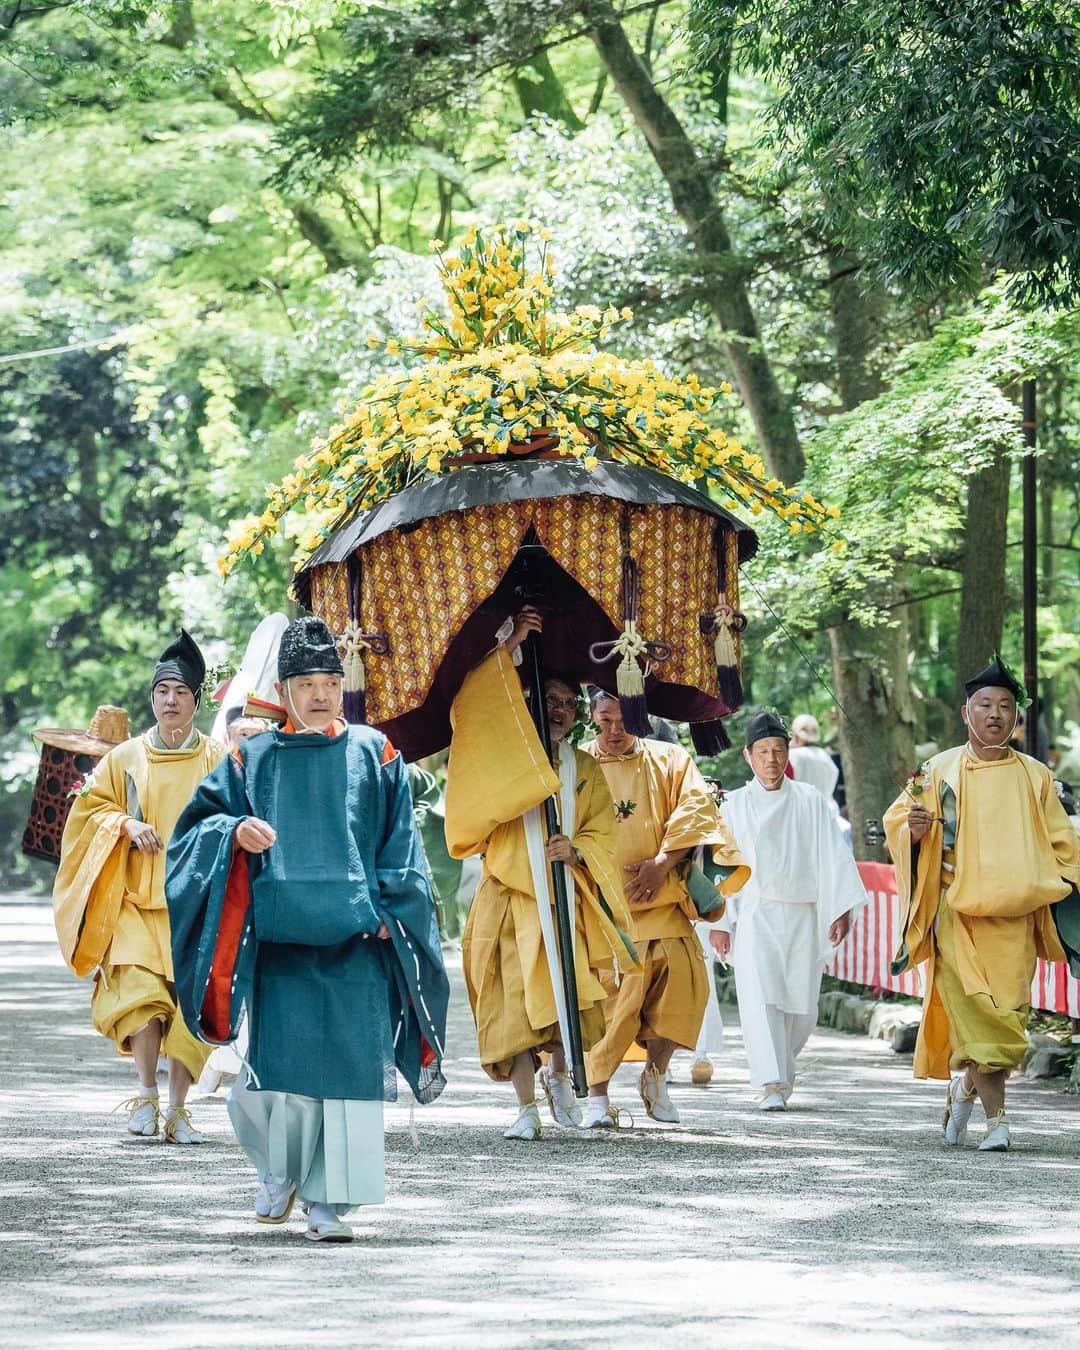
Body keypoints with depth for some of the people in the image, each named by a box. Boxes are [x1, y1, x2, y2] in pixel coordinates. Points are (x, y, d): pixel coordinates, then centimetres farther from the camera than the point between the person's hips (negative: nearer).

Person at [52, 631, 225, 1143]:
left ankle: (177, 1109, 7)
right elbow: (90, 808, 12)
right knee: (140, 992, -19)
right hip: (136, 900, 0)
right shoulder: (125, 758, 7)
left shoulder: (217, 760, 6)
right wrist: (127, 825, -7)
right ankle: (146, 1092, -3)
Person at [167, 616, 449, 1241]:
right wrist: (235, 832, -11)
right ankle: (280, 1173, 20)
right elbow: (199, 821, 11)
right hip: (280, 934, 0)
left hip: (356, 937, 0)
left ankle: (329, 1201, 0)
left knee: (350, 1065, -6)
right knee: (278, 1061, -6)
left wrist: (389, 911, -1)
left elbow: (400, 841, 10)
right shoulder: (253, 759, 11)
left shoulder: (375, 754, 10)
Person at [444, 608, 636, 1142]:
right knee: (516, 1001, -9)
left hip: (568, 902, 3)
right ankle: (527, 1108, -5)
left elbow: (603, 835, 11)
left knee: (570, 998, -3)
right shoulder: (504, 755, 5)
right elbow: (473, 711, -12)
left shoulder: (585, 771, 15)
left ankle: (558, 1077, 26)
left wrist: (577, 850, -12)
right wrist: (509, 648, -17)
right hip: (512, 900, -2)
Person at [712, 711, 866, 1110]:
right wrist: (719, 921, 1)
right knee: (760, 999, -15)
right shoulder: (736, 805, 7)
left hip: (802, 916, 1)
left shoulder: (810, 801, 7)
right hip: (754, 915, -1)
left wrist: (842, 908, -7)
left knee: (801, 1005, 2)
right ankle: (771, 1084, -19)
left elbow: (833, 854, 3)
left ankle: (781, 1068, 26)